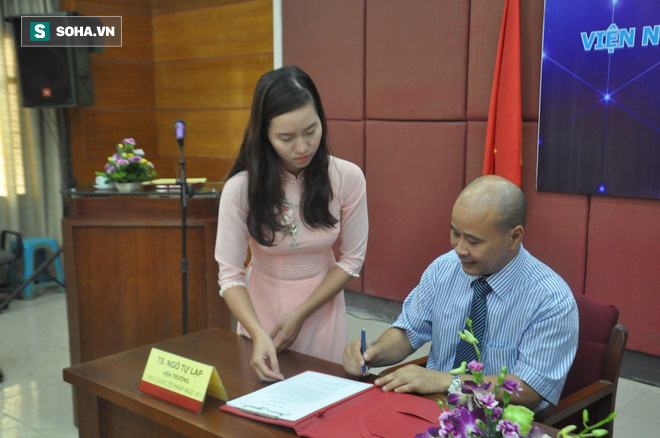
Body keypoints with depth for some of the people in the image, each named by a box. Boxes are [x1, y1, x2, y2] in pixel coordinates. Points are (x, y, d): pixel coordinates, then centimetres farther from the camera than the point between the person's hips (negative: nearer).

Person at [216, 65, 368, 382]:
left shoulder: (347, 178, -16)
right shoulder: (240, 189, -20)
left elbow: (351, 259, -7)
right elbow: (230, 275, -17)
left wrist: (302, 313, -14)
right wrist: (259, 335, -32)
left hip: (321, 304, 1)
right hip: (260, 309, -1)